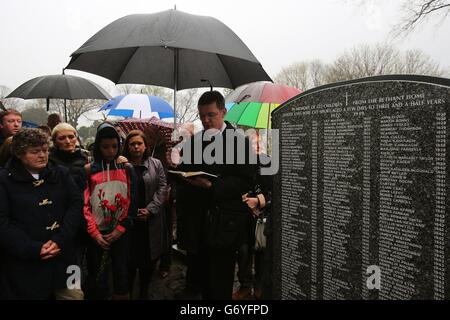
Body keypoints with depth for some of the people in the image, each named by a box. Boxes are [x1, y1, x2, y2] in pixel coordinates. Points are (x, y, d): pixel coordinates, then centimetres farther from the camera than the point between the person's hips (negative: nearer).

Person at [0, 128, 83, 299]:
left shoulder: (61, 174, 7)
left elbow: (76, 204, -1)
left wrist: (60, 240, -13)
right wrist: (33, 249, -16)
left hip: (61, 257, 3)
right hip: (22, 263, -2)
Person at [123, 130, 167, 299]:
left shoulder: (156, 164, 4)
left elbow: (162, 188, -1)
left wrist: (150, 209, -11)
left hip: (151, 221, 2)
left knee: (149, 257, 11)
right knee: (129, 258, 6)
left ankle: (144, 291, 29)